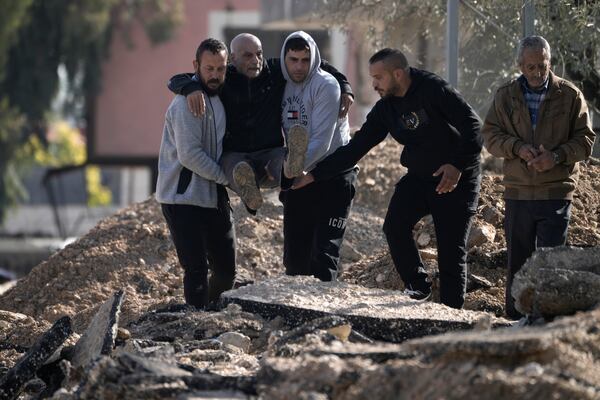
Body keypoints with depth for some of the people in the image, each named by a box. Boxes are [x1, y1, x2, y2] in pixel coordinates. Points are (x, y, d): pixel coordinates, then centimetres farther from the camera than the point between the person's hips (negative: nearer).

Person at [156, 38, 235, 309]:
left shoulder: (220, 96, 12)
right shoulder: (187, 102, -16)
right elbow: (189, 155, -21)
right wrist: (227, 177, -15)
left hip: (214, 196, 8)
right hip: (183, 198, -8)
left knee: (226, 271, 11)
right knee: (196, 271, -12)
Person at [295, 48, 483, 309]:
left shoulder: (433, 89, -18)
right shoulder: (385, 109, 3)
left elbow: (471, 124, -18)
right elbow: (355, 148, 4)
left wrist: (458, 165, -27)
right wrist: (314, 175, -2)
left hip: (456, 179, -6)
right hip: (418, 177, 6)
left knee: (451, 249, -6)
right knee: (395, 226, -17)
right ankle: (417, 285, 0)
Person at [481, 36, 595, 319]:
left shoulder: (569, 95, 1)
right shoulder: (505, 96, 7)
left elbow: (585, 140, 1)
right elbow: (490, 135, 6)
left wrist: (557, 156, -16)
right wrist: (517, 148, -13)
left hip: (556, 192, -3)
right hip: (518, 192, 3)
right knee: (517, 261, 10)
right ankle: (516, 319, 19)